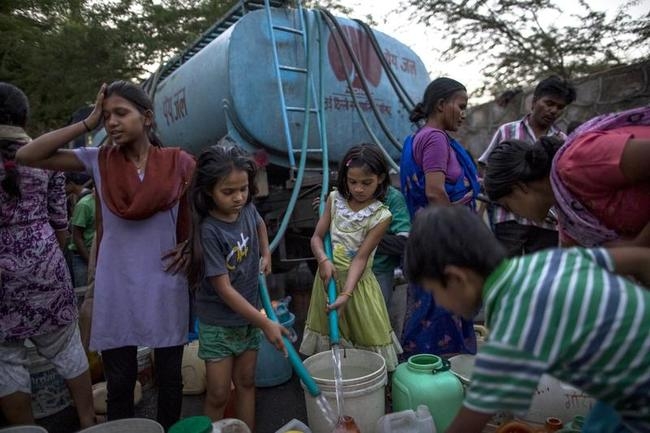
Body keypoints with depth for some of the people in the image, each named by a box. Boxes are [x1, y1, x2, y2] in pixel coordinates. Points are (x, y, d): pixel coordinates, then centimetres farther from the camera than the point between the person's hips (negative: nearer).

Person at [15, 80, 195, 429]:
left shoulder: (178, 162, -5)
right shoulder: (99, 160, 0)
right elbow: (26, 156, -4)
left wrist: (191, 244, -5)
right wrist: (87, 123, -6)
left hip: (164, 287, -1)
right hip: (115, 290, 1)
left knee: (169, 378, 15)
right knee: (118, 383, 15)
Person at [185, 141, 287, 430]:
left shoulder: (247, 209, -8)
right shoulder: (208, 231, -25)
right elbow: (224, 289, -24)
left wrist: (266, 254, 8)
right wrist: (265, 323, -23)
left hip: (248, 315, 5)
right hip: (218, 322, -5)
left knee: (246, 382, 18)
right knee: (218, 394, 6)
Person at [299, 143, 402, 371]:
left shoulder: (381, 215, -13)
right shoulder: (335, 199, -1)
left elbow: (361, 257, -17)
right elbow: (317, 237, 0)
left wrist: (346, 294, -27)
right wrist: (324, 260, -21)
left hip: (357, 282, -3)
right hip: (328, 277, 3)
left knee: (367, 345, 6)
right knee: (328, 340, 16)